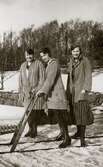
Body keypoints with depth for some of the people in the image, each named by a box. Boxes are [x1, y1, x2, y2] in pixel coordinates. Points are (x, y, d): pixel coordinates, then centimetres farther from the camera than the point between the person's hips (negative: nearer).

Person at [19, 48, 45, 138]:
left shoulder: (39, 64, -3)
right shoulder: (23, 66, 13)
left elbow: (42, 78, -6)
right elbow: (21, 80, 15)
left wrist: (37, 90, -13)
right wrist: (20, 93, 11)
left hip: (36, 92, -4)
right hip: (26, 92, 5)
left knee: (34, 111, -7)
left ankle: (34, 130, 7)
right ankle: (31, 129, 17)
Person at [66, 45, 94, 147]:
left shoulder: (85, 61, -4)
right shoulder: (71, 62, 13)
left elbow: (88, 76, -8)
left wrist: (85, 88, -16)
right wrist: (68, 90, 16)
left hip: (81, 89, -6)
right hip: (72, 90, 6)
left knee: (82, 112, -11)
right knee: (74, 111, 8)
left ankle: (82, 137, -9)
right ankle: (79, 132, 24)